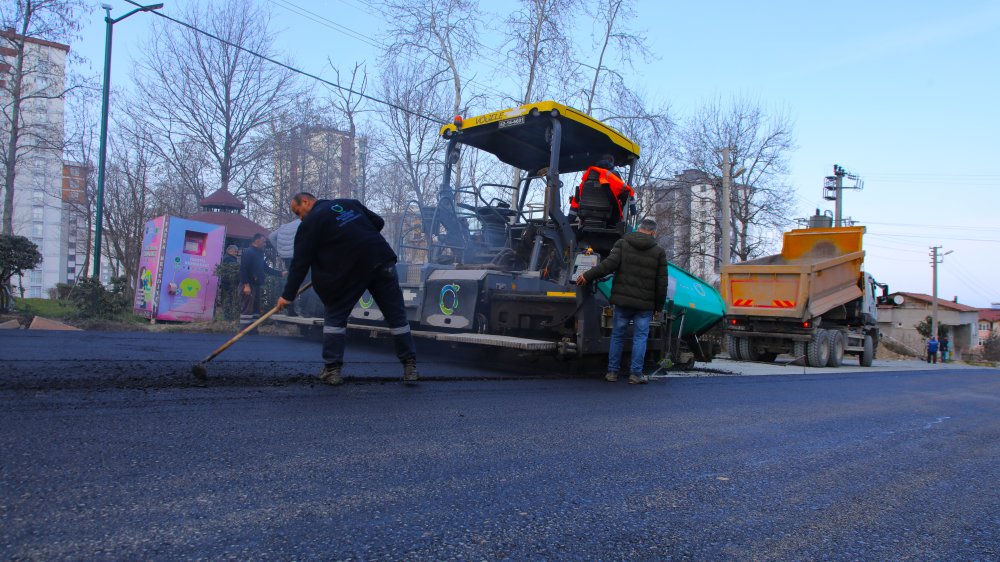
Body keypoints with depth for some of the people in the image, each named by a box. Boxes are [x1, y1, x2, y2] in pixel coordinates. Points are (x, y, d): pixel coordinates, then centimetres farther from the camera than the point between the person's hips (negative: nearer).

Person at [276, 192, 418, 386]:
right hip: (382, 260, 5)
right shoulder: (350, 203, 18)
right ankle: (410, 366, 8)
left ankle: (332, 369, 9)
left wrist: (288, 295, 1)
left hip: (350, 270, -5)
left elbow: (301, 262, -2)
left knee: (334, 316, 11)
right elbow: (378, 222, 19)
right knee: (396, 316, 8)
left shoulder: (310, 222, 2)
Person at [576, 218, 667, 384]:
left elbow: (609, 264, -13)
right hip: (645, 304, -1)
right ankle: (636, 374, 6)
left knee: (617, 335, 10)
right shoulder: (658, 252, 2)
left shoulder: (622, 244, 1)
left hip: (622, 300, 1)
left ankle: (612, 372, 14)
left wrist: (588, 275, -7)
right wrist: (659, 308, 10)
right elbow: (661, 283, 2)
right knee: (640, 337, 6)